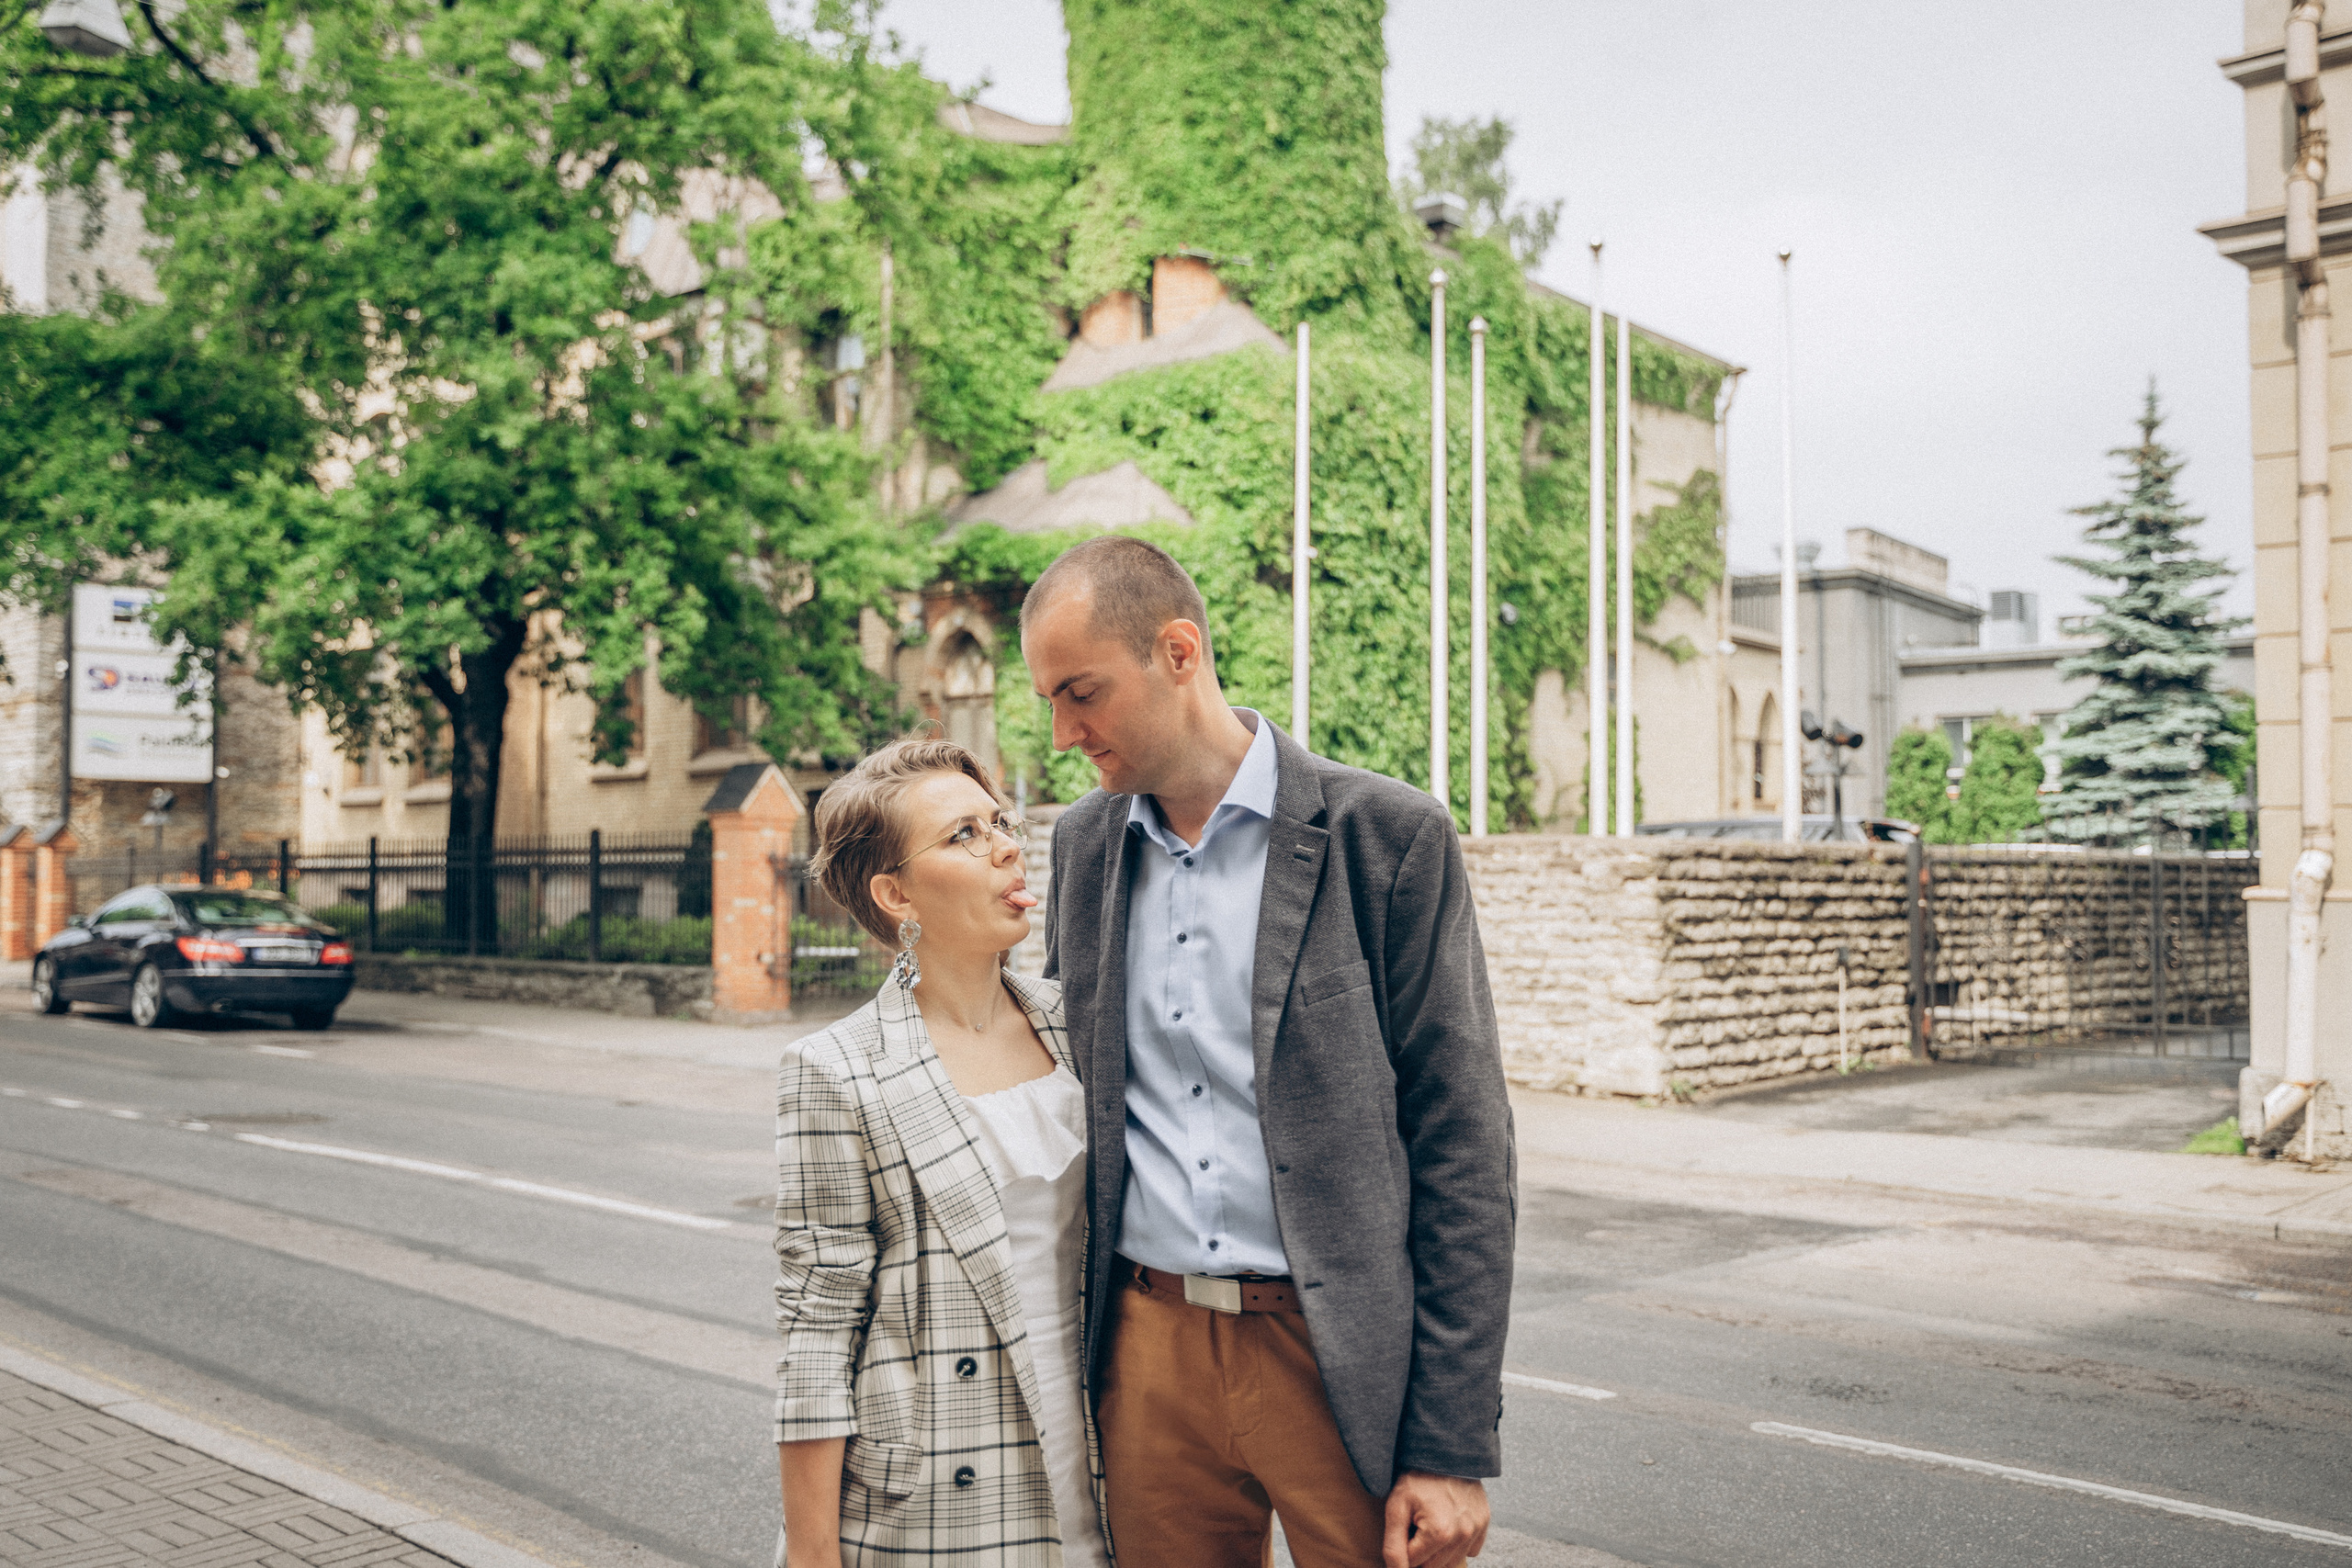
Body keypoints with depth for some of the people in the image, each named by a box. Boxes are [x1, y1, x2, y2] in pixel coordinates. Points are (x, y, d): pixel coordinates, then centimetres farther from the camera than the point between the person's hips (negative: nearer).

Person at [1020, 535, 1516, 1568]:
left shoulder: (1387, 836, -8)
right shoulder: (1082, 844, 7)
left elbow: (1463, 1152, -8)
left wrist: (1454, 1447, -10)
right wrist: (1069, 1365, 10)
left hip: (1346, 1363, -4)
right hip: (1147, 1354, 4)